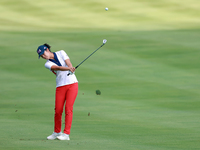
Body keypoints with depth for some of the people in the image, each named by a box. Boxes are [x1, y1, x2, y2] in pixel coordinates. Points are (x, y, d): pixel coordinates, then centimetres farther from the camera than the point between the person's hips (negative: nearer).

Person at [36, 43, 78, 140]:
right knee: (58, 110, -4)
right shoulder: (48, 64, -1)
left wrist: (71, 69, -35)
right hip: (60, 87, 1)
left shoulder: (61, 53, 4)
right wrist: (68, 68, -40)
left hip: (72, 84, -1)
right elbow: (58, 68, -21)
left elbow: (69, 64, -11)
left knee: (68, 108, -12)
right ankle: (57, 132, 16)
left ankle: (66, 134, -14)